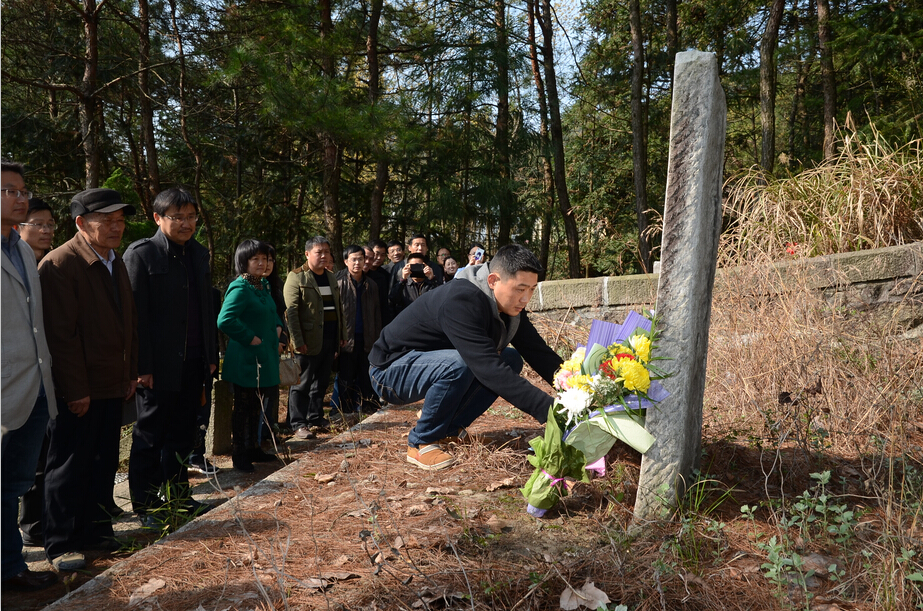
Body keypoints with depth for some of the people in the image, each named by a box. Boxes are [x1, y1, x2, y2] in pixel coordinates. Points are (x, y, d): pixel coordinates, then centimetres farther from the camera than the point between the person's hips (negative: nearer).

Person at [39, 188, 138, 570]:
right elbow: (62, 333, -17)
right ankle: (61, 544, 15)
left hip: (112, 386, 8)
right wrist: (75, 390, -17)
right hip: (77, 391, -7)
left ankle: (95, 532, 26)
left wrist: (131, 374, 12)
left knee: (104, 463, 14)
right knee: (69, 466, 3)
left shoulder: (117, 264, 13)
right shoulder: (59, 264, -13)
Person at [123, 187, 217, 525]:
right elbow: (135, 313, -12)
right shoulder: (140, 253, -8)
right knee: (150, 436, 6)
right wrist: (142, 366, -16)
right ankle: (145, 504, 19)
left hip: (192, 363, 6)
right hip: (159, 366, -6)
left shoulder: (199, 254, 12)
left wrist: (211, 355, 12)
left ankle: (178, 494, 29)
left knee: (182, 434, 15)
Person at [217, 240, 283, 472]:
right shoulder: (240, 288, -17)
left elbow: (272, 313, 28)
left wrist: (278, 327, 9)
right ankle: (238, 455, 12)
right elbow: (224, 320, -29)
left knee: (256, 405, 17)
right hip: (245, 359, -9)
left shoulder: (264, 285, 11)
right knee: (243, 407, 2)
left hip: (264, 357, 9)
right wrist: (250, 338, -22)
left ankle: (251, 448, 29)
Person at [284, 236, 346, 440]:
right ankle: (298, 424, 6)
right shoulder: (296, 277, -7)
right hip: (309, 342, -7)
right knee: (301, 384, -1)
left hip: (330, 340, 7)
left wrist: (342, 335, 14)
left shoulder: (331, 277, 16)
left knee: (321, 383, 14)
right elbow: (291, 312, -13)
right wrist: (298, 341, -18)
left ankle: (316, 419, 25)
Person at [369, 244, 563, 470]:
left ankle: (449, 429, 2)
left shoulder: (509, 305, -6)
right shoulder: (461, 302, -33)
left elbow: (539, 352, -4)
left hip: (435, 362, 9)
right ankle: (421, 443, -14)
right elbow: (488, 369, -40)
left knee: (511, 360, -3)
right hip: (390, 369, -8)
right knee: (458, 365, -36)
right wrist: (548, 410, -43)